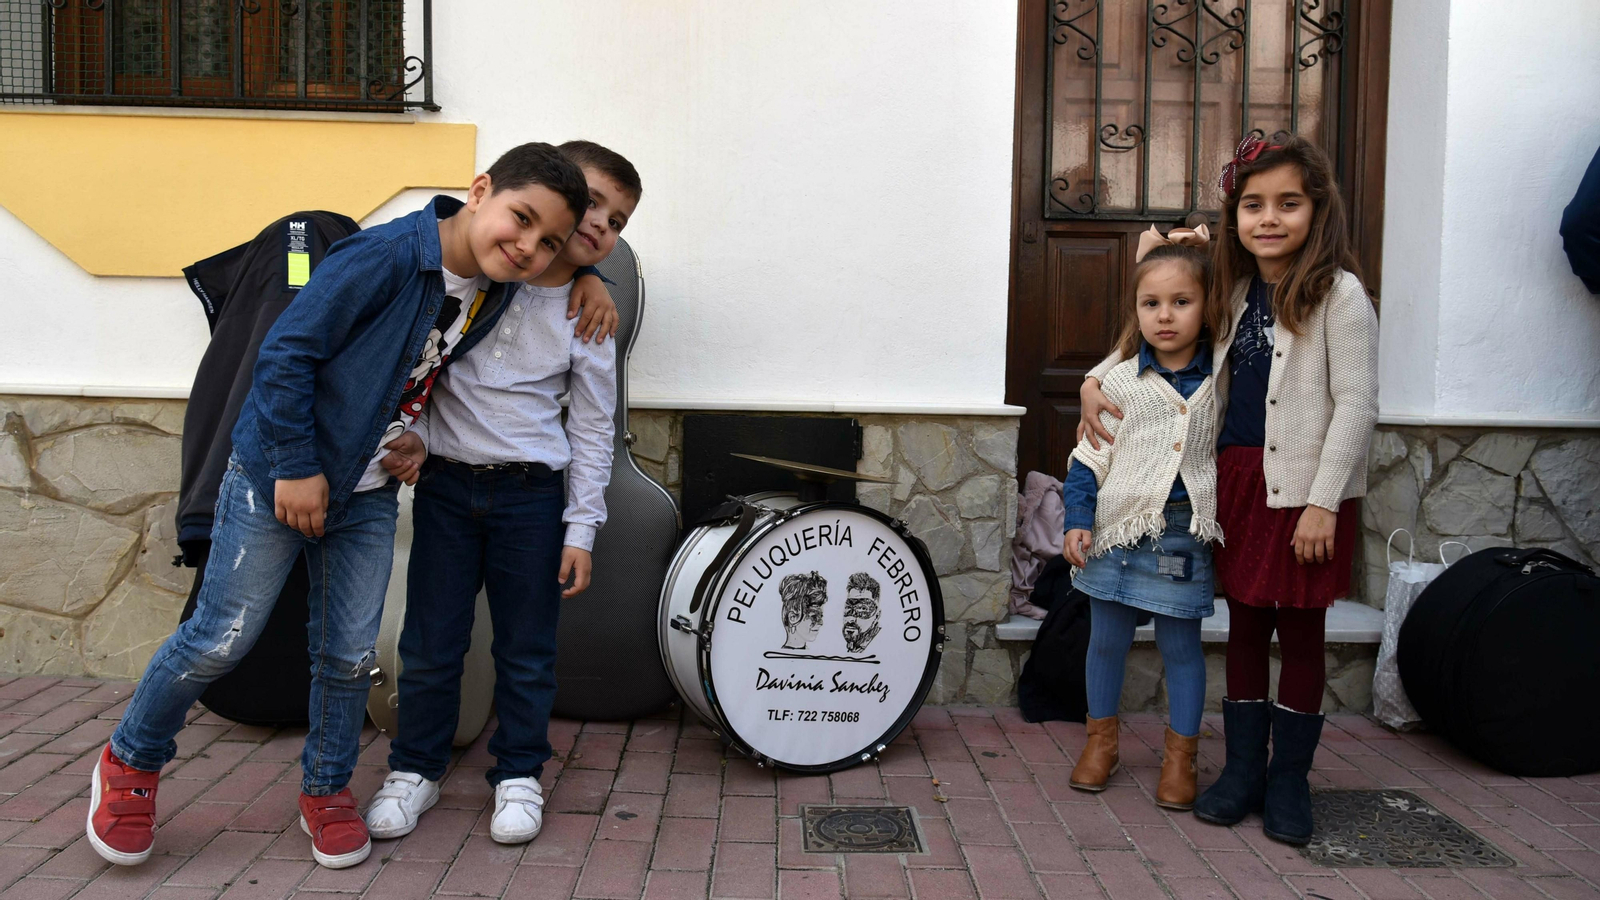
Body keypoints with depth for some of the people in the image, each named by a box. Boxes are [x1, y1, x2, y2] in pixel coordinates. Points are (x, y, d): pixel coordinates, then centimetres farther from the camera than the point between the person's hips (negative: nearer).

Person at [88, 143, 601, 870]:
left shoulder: (495, 292, -3)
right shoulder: (383, 257, -25)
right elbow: (287, 351, -21)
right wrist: (295, 466, -18)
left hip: (367, 497, 6)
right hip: (275, 476, -6)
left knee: (349, 654, 8)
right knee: (222, 639, 2)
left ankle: (326, 790, 29)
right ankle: (130, 763, 28)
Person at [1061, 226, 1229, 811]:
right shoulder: (1119, 381, -3)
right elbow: (1089, 456, -1)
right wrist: (1077, 520, -8)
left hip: (1184, 533, 0)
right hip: (1118, 528, 0)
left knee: (1181, 644, 8)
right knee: (1107, 639, 12)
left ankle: (1180, 756, 24)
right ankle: (1101, 742, 30)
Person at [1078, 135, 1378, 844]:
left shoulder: (1338, 294, -8)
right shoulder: (1235, 290, 9)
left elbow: (1356, 405, -12)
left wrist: (1323, 502, -17)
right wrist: (1096, 379, 6)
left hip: (1305, 489, -5)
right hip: (1236, 480, 5)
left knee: (1300, 630, 6)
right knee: (1245, 624, 12)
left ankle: (1289, 779, 21)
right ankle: (1244, 768, 24)